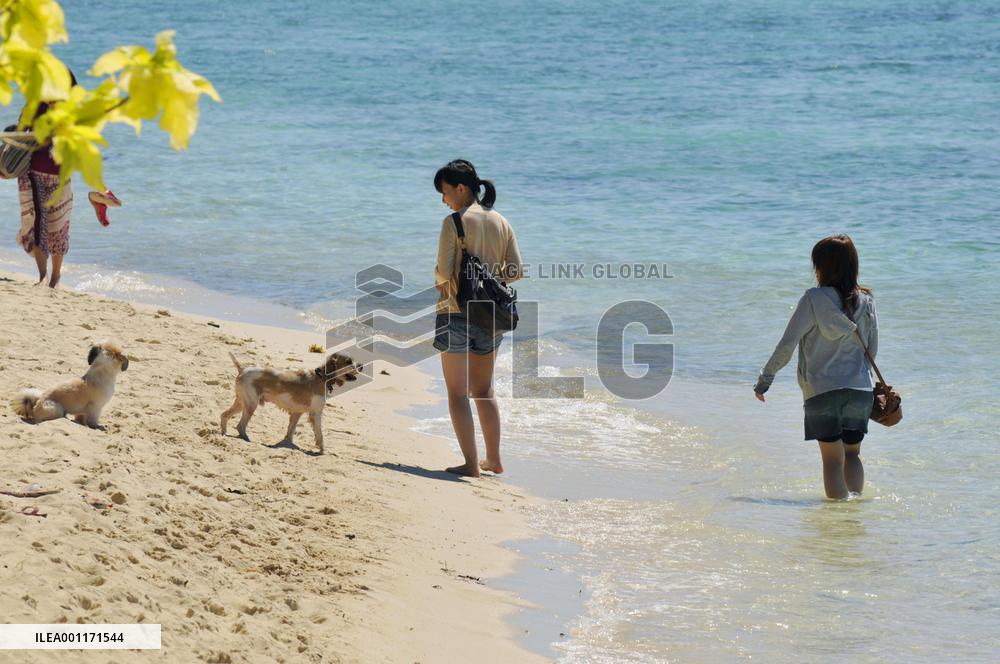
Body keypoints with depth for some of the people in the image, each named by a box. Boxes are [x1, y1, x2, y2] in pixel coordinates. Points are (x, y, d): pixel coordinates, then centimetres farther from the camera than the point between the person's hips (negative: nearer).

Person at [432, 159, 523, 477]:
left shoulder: (454, 222, -12)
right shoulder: (501, 222, 5)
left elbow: (444, 271, -15)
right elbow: (515, 270, 4)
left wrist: (441, 283, 7)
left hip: (456, 312, -6)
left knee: (457, 392, 1)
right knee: (484, 390, 19)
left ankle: (470, 463, -3)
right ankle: (494, 460, 22)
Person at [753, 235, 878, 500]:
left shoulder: (813, 299, -10)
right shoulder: (865, 301, 2)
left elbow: (787, 344, -11)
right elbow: (872, 349, 9)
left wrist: (765, 379, -3)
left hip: (821, 390, -3)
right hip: (861, 389, 3)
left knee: (833, 458, 4)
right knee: (852, 453, 18)